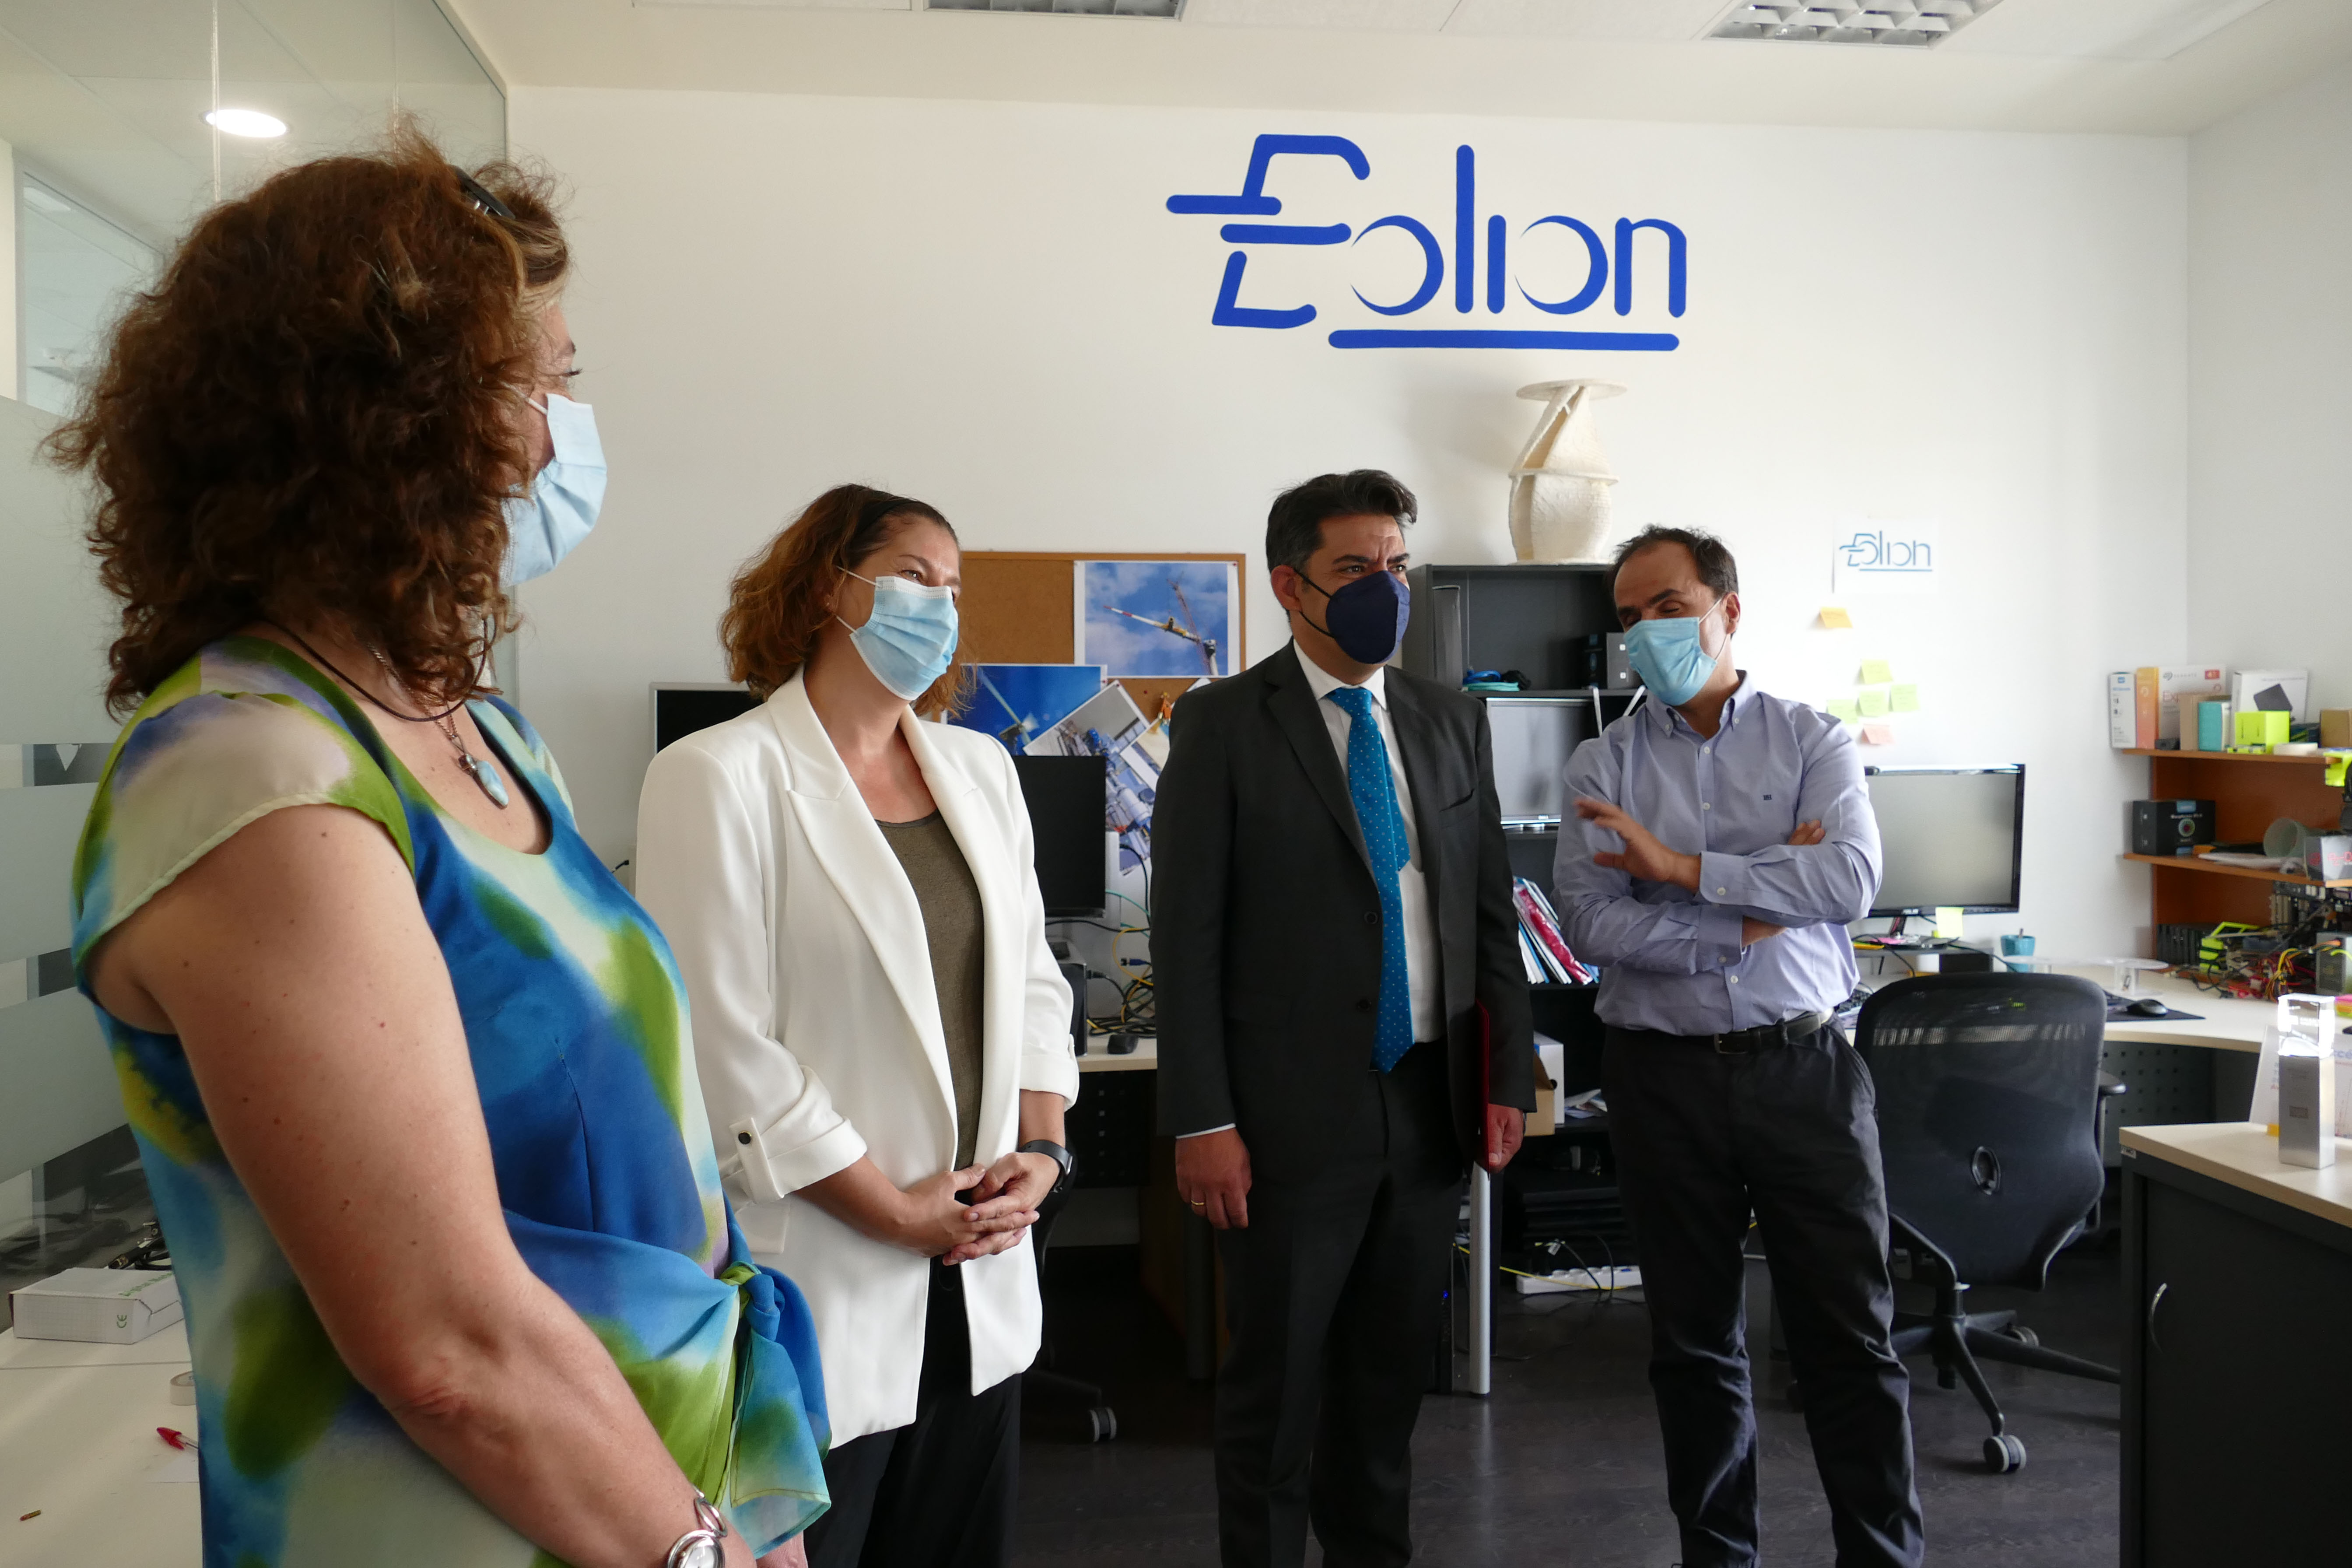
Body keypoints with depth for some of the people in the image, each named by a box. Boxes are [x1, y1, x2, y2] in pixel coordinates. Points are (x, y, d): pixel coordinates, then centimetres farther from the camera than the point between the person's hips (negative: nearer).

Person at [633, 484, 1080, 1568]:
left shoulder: (980, 769, 11)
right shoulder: (720, 776, -10)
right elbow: (722, 1045, -15)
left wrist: (1040, 1150, -1)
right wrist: (897, 1211, -13)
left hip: (980, 1271, 6)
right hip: (825, 1282, -6)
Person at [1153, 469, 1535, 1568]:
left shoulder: (1451, 721, 9)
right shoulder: (1224, 725, -6)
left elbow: (1490, 910, 11)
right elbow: (1187, 933, -9)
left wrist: (1508, 1075, 7)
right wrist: (1201, 1120, -13)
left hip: (1431, 1103, 5)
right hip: (1295, 1110, -4)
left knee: (1394, 1370, 17)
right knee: (1277, 1383, 8)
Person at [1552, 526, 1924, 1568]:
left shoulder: (1812, 742, 3)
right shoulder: (1604, 765, 3)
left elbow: (1851, 880, -14)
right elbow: (1590, 925, -11)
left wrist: (1684, 868, -17)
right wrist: (1753, 917, -13)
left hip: (1804, 1064, -1)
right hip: (1665, 1077, 1)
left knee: (1851, 1338, 6)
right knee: (1694, 1342, 13)